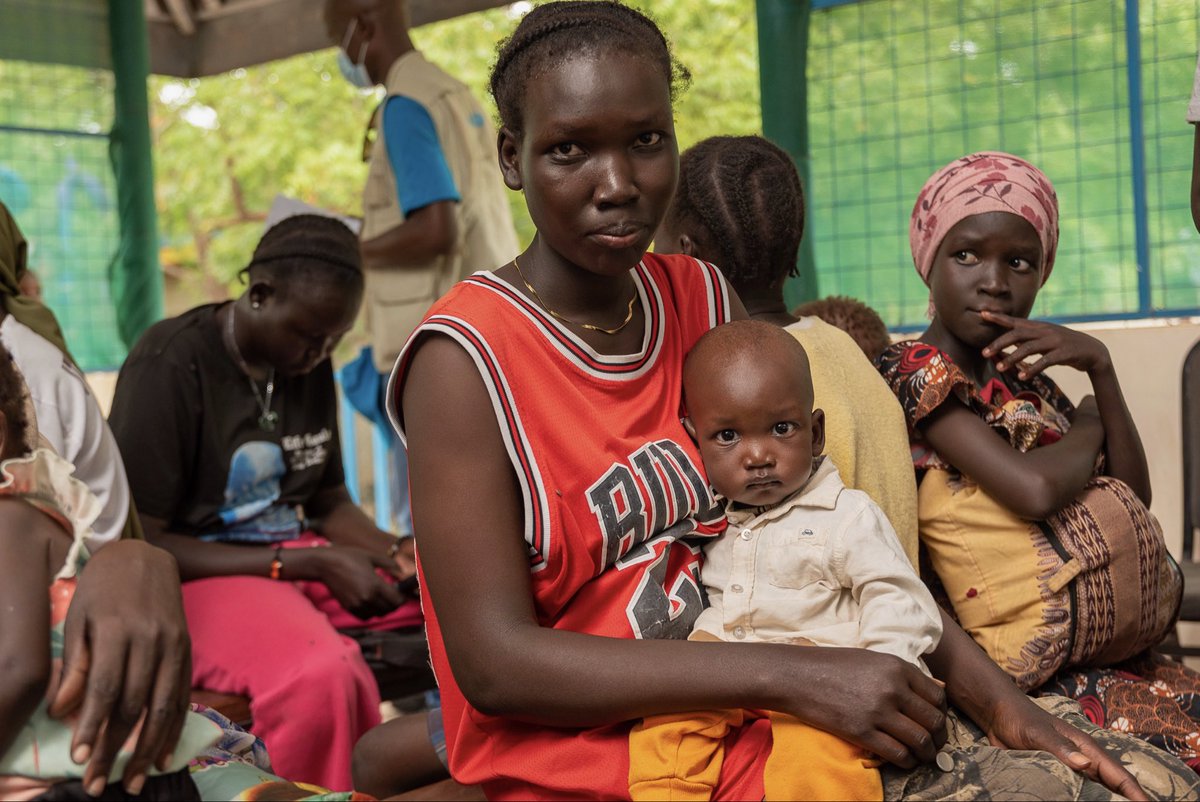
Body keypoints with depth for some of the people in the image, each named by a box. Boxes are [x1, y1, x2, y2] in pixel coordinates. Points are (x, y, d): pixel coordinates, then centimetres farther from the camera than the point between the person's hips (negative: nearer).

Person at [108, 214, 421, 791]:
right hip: (201, 575, -7)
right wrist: (313, 565, -19)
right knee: (324, 674, -38)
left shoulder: (309, 364, 8)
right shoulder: (169, 365, -13)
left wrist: (397, 551, -6)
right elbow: (140, 543, -14)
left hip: (302, 558, 7)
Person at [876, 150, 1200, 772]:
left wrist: (1100, 367, 0)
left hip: (1110, 646, 8)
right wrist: (1088, 428, -1)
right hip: (1035, 669, -8)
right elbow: (1034, 489, -23)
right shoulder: (915, 368, -9)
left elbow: (1134, 502, 11)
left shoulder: (1026, 381, 15)